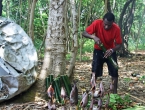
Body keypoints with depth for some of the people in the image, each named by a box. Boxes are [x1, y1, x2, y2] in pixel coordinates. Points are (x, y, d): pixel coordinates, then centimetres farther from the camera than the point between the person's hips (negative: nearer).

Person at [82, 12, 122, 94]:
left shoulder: (116, 28, -24)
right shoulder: (97, 23, -25)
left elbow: (119, 44, -18)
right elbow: (84, 33, -19)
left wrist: (112, 50, -38)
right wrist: (93, 37, -39)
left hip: (110, 51, 0)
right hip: (98, 50, 0)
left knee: (114, 72, -5)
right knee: (95, 72, -7)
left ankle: (115, 92, 7)